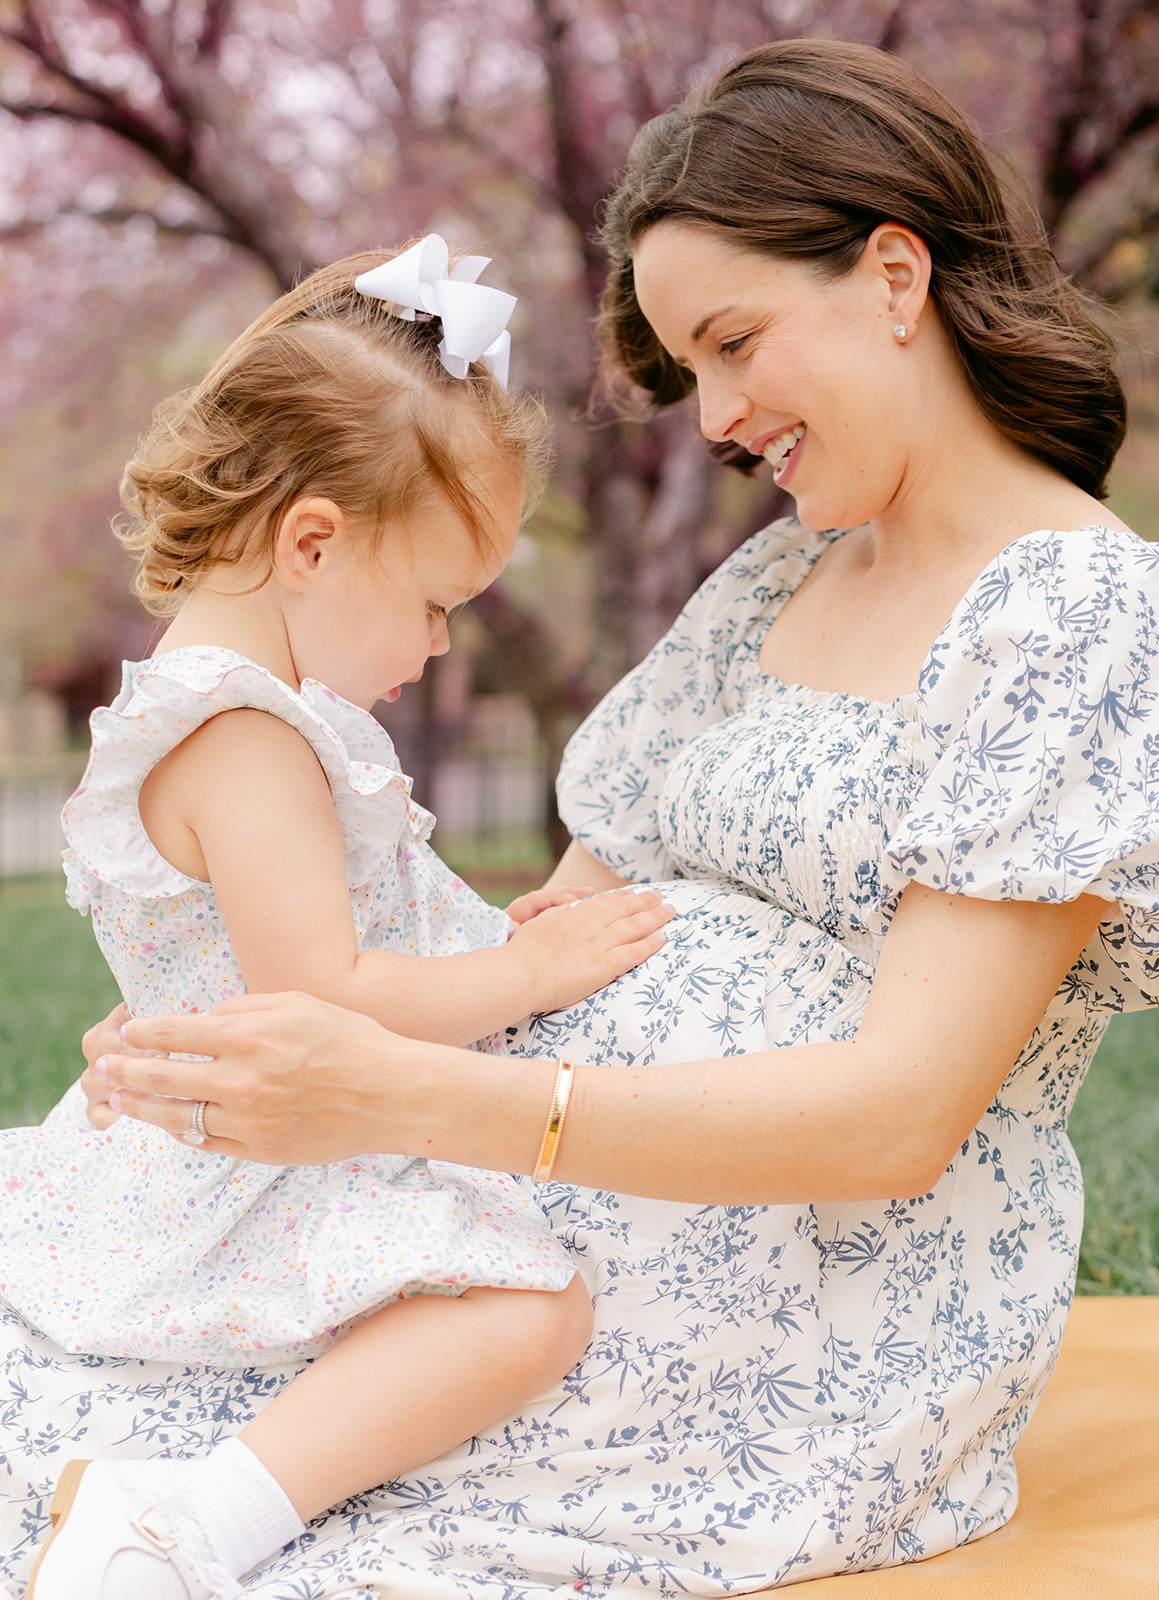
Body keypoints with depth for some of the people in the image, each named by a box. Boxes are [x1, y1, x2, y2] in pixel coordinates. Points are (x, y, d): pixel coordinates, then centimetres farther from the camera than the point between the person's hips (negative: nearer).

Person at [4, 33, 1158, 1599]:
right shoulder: (771, 578, 16)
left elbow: (901, 1112, -19)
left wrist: (403, 1098, -28)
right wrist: (243, 1055, 0)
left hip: (831, 1334, -7)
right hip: (556, 1218, 7)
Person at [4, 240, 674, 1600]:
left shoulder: (229, 699, 12)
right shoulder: (245, 742, -23)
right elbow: (323, 998, -28)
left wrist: (491, 935, 12)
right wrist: (528, 973, -16)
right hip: (267, 1171, -11)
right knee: (531, 1305, -27)